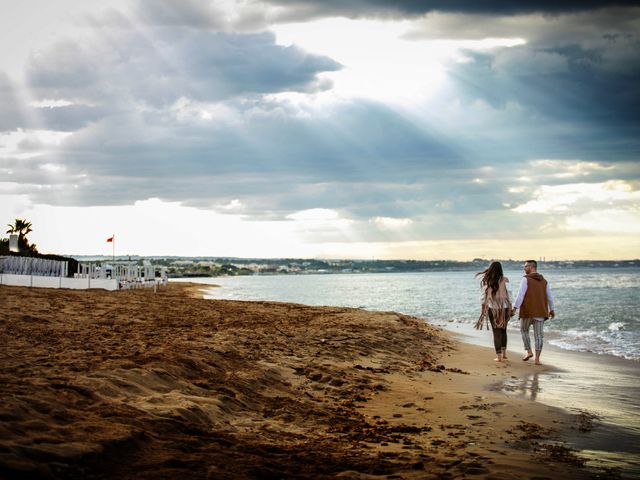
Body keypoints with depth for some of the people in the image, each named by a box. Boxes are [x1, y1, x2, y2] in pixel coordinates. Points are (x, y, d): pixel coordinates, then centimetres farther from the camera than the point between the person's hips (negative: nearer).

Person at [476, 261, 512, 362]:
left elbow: (483, 296, -2)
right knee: (503, 331, 20)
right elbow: (509, 295, -5)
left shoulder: (486, 281, -5)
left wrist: (483, 309, 7)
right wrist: (510, 309, 2)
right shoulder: (504, 280, -6)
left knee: (496, 332, 7)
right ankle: (504, 353, 22)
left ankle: (499, 356, 5)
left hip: (492, 309, -1)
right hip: (504, 308, 1)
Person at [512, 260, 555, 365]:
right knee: (538, 335, 4)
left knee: (524, 330, 19)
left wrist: (515, 308, -17)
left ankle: (529, 351, 12)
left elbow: (520, 295, -17)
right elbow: (549, 297, 14)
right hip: (540, 312, 4)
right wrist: (551, 310, 26)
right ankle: (537, 359, 0)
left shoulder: (525, 279, -8)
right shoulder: (544, 281, 9)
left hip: (527, 311, -4)